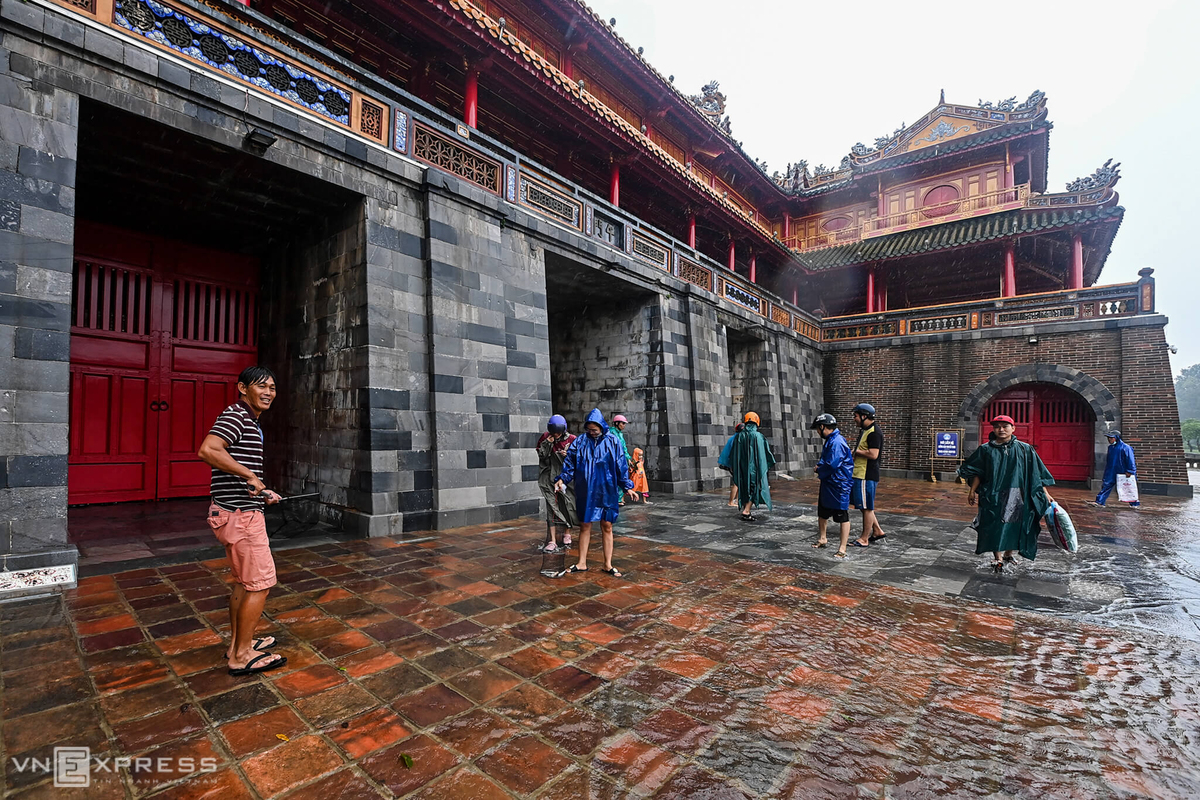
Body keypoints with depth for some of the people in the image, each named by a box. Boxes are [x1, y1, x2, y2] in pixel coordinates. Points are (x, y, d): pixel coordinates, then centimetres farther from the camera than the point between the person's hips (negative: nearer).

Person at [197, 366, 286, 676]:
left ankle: (237, 643, 33)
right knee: (260, 583, -3)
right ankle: (242, 656, 8)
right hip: (240, 514, -11)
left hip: (238, 512, 11)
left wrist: (262, 492, 17)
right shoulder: (236, 415, -14)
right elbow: (207, 450, -31)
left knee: (243, 582, 20)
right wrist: (250, 475, -26)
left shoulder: (249, 422, 18)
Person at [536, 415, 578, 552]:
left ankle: (567, 535, 26)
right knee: (552, 507, -3)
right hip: (551, 478, 1)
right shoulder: (545, 438, 2)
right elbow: (541, 456, 2)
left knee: (567, 505, 6)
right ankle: (552, 540, 0)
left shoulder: (572, 439, -4)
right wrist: (547, 444, -12)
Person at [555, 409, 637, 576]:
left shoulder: (613, 442, 0)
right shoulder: (579, 442, 2)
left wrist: (626, 487, -1)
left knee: (607, 527, 5)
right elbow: (569, 462, 2)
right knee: (584, 526, 8)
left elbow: (621, 466, 2)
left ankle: (608, 564, 15)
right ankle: (582, 563, 19)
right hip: (585, 492, 1)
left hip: (606, 491, -1)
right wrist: (562, 479, -11)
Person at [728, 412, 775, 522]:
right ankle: (746, 511, -10)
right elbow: (767, 452, 3)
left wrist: (732, 467, 12)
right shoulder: (759, 436, -6)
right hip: (755, 467, -3)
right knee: (754, 488, 2)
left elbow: (733, 453, 3)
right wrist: (769, 465, 18)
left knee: (745, 489, 13)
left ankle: (746, 510, 17)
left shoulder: (739, 436, 0)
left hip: (742, 468, 3)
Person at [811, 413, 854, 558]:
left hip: (839, 485, -11)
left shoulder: (837, 442, -23)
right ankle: (822, 539, 38)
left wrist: (818, 470, -8)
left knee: (842, 516, 0)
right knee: (822, 512, 22)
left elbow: (831, 465, -26)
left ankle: (842, 549, 8)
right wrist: (819, 465, -1)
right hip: (828, 484, 11)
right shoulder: (830, 440, 10)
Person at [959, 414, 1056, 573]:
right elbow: (977, 473, 5)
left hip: (1016, 497, 1)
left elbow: (1036, 475, 5)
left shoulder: (1025, 450, 3)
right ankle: (997, 558, 10)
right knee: (995, 527, 0)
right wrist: (972, 491, 0)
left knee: (1014, 525, 8)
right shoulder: (986, 450, 2)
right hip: (993, 496, -1)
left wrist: (1046, 494, 3)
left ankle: (1008, 554, 29)